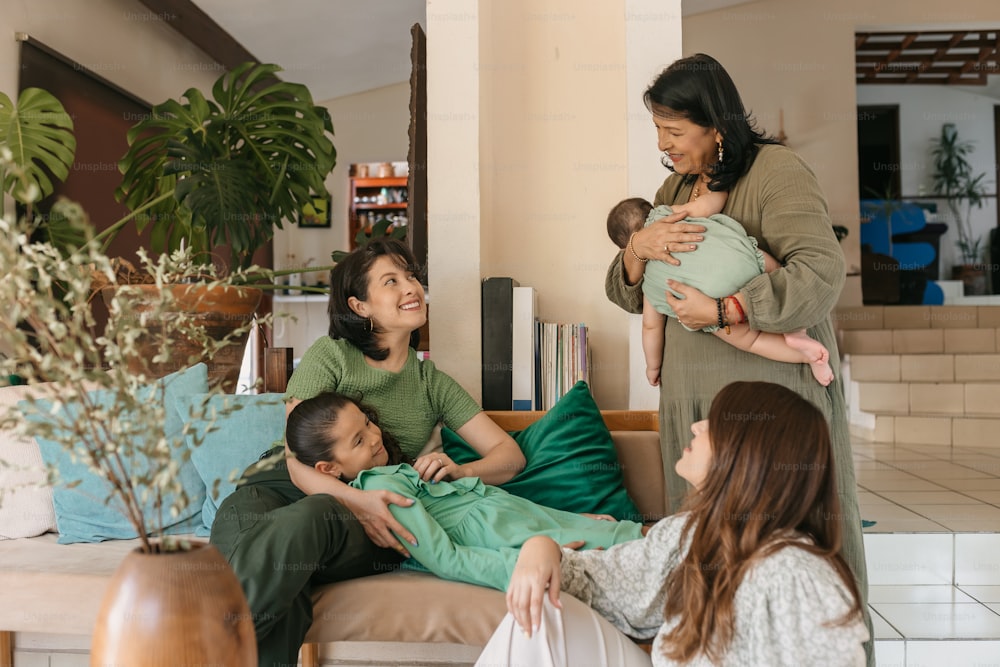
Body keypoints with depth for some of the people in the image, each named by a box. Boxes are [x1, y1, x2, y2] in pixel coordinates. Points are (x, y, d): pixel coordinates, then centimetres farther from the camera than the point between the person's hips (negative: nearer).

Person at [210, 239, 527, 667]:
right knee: (238, 519, -40)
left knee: (313, 516, -39)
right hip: (281, 490, -1)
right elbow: (298, 462, -3)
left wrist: (460, 471, -10)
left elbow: (510, 454, 14)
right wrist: (356, 499, -24)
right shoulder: (330, 355, 8)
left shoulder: (432, 383, 18)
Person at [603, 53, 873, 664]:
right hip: (694, 397, 6)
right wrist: (639, 249, -8)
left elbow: (821, 273, -18)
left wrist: (722, 311, -19)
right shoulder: (676, 188, 15)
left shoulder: (777, 171, -6)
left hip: (775, 391, -6)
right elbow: (627, 294, 14)